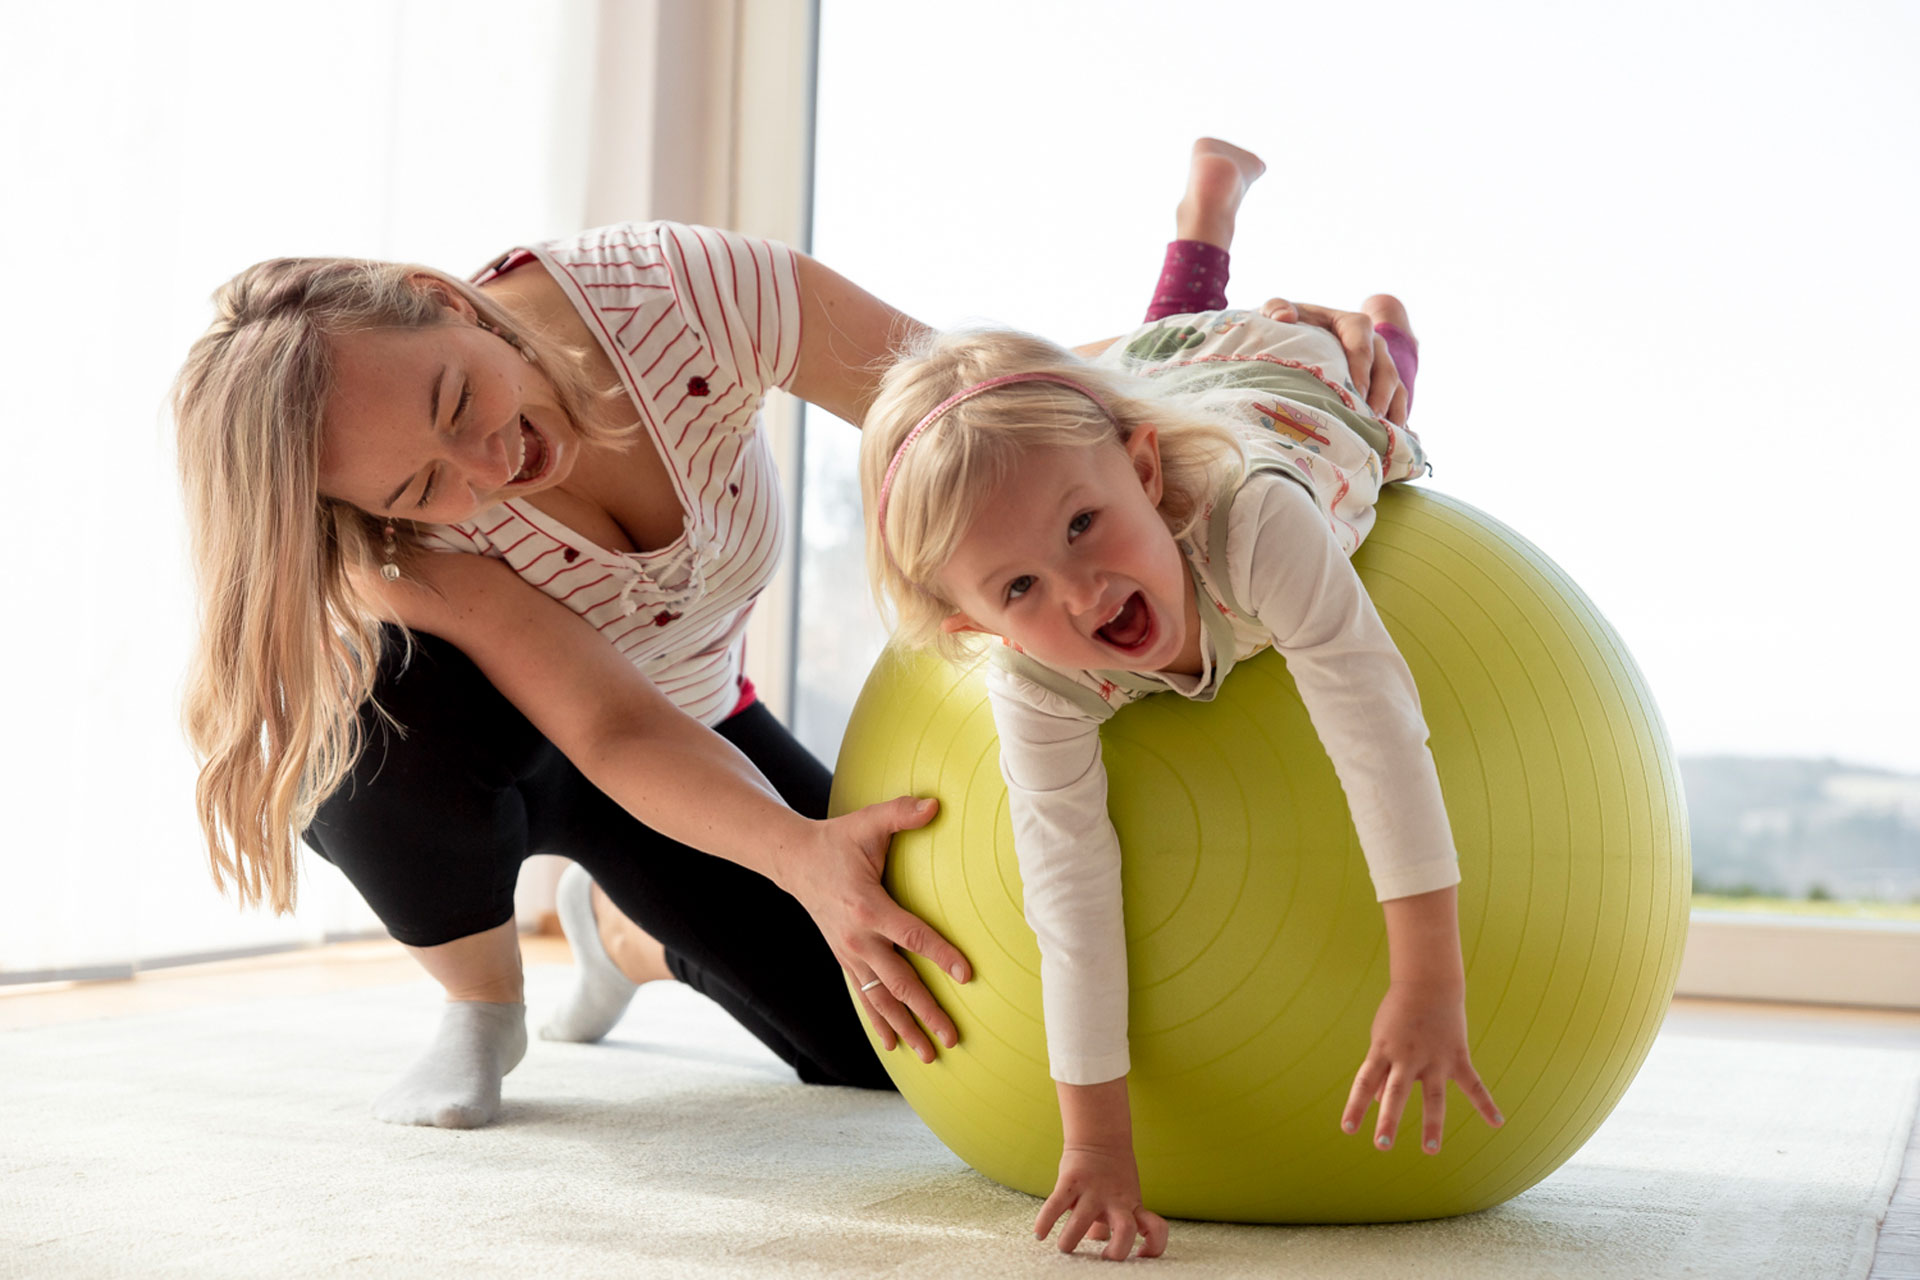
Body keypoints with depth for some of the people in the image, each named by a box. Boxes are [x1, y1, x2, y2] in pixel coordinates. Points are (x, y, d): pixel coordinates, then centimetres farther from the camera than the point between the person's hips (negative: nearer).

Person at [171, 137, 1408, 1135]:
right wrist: (804, 858, -61)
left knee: (913, 1036, -7)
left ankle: (630, 934, 25)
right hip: (468, 759, -2)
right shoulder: (403, 538, -35)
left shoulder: (690, 293, -33)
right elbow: (615, 733, -42)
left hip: (696, 730, 3)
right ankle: (481, 1007, -6)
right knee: (401, 717, -41)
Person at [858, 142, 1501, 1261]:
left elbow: (1380, 733, -55)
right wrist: (1097, 1147, -40)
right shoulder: (1032, 691, -45)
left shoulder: (1256, 523, -57)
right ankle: (1206, 208, 59)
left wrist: (1431, 987, -58)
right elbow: (1071, 895, -41)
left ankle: (1382, 328, 64)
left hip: (1293, 383, -1)